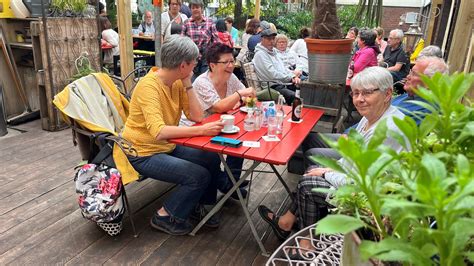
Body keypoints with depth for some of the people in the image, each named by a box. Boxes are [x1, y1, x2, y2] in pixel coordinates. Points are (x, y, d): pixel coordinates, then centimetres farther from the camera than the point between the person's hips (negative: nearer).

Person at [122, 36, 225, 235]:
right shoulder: (149, 86, -25)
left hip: (168, 147, 8)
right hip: (144, 154, -8)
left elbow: (196, 116, -5)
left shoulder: (177, 83, -1)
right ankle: (164, 216, 3)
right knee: (199, 175, -19)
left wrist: (187, 84, -11)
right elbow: (158, 132, -38)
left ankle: (196, 204, 20)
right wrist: (202, 130, -40)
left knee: (212, 160, -2)